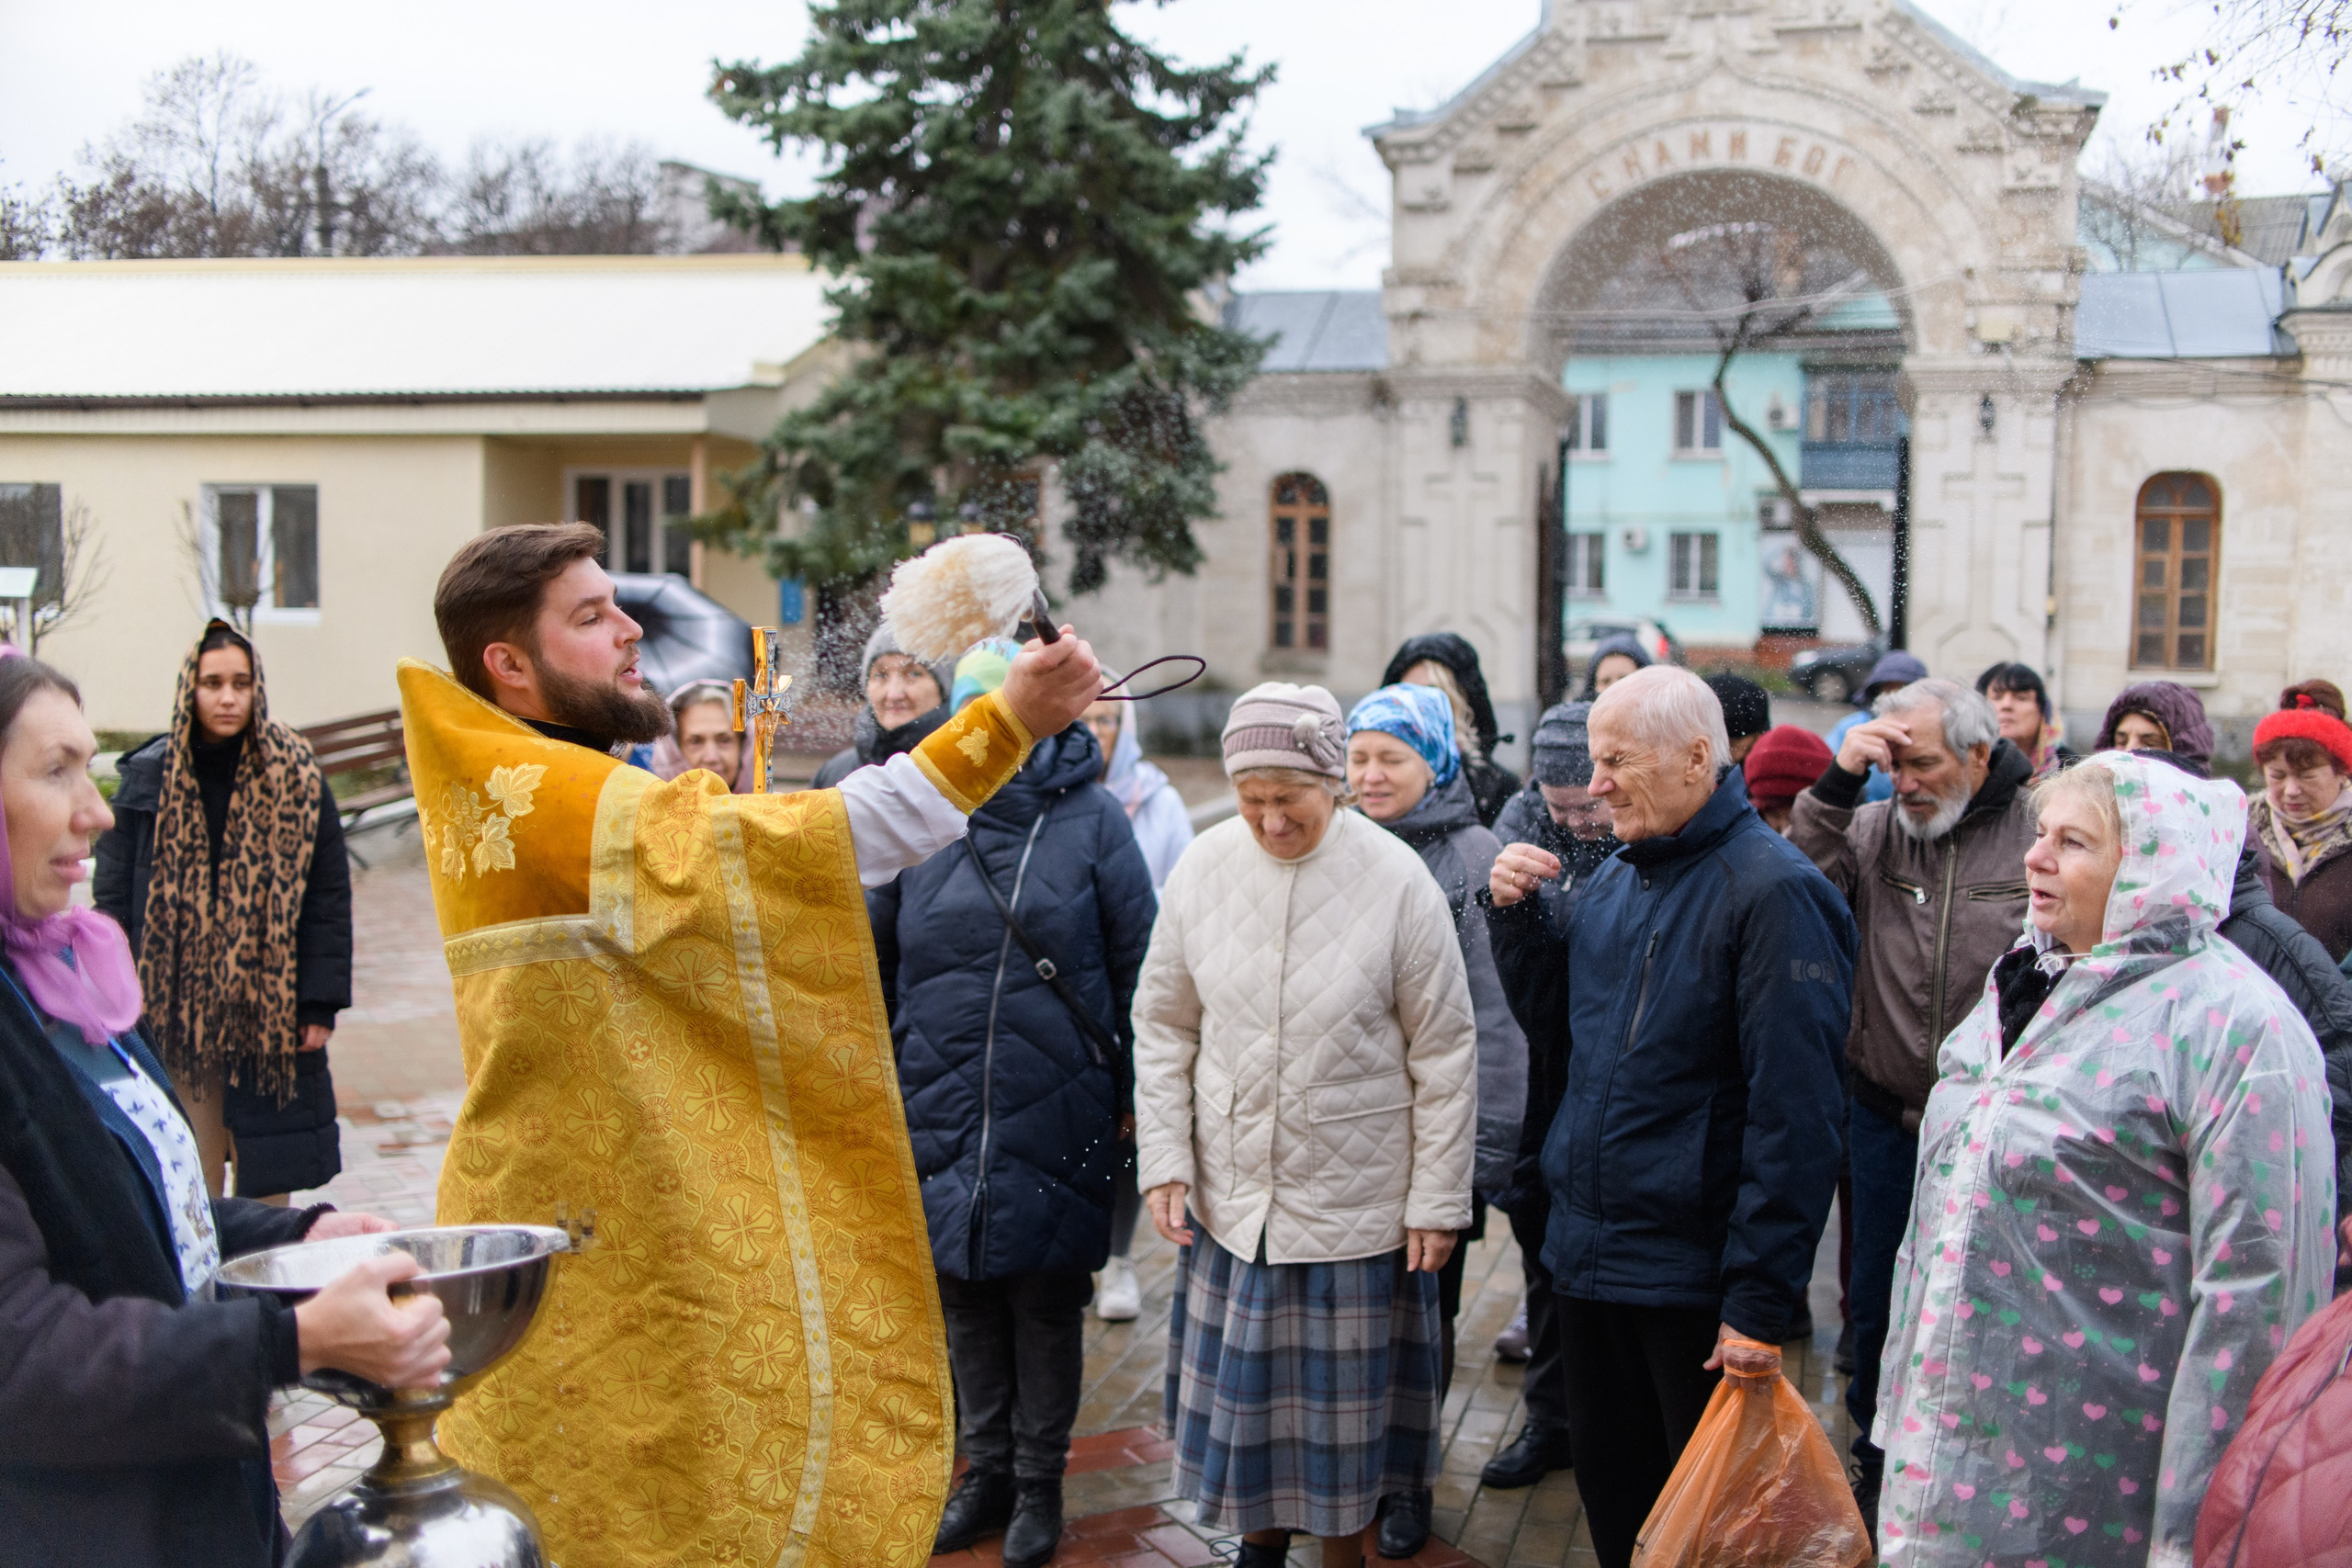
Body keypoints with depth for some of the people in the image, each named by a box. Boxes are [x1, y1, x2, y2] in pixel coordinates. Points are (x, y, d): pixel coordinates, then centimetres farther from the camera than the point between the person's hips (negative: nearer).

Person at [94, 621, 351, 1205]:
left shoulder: (296, 777, 0)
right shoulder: (147, 778, 1)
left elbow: (328, 898, 1)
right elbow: (113, 899, 3)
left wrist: (321, 1002, -4)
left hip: (272, 1016, 0)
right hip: (175, 1019, 0)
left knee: (267, 1184, 6)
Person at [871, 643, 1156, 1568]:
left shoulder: (1091, 820, -3)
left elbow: (1137, 963, -1)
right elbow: (870, 955, 11)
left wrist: (1131, 1093, -2)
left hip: (1056, 1112, -3)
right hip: (943, 1110, 3)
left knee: (1047, 1298, 7)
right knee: (964, 1294, 13)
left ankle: (1040, 1482, 23)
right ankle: (988, 1468, 30)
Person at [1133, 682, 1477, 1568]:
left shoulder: (1397, 879, -13)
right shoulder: (1203, 866, -6)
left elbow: (1445, 1054, -6)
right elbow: (1163, 1024, 5)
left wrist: (1438, 1201, -6)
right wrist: (1163, 1160, -2)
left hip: (1358, 1201, -2)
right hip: (1231, 1195, 3)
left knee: (1345, 1405, 10)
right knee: (1243, 1390, 15)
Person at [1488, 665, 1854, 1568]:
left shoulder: (1772, 891, -18)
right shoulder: (1616, 874, 8)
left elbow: (1793, 1112, -21)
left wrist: (1761, 1300, -21)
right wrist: (1515, 914, 0)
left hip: (1692, 1278, -7)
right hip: (1586, 1255, 7)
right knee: (1609, 1490, 19)